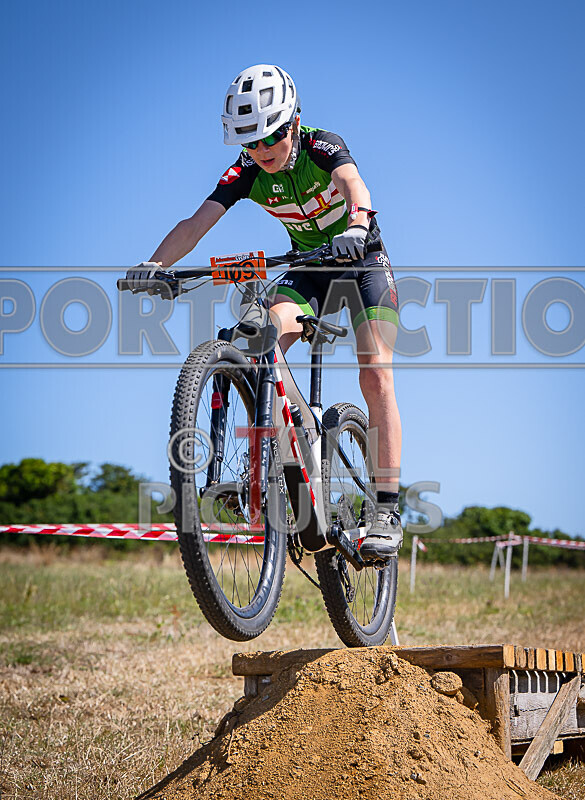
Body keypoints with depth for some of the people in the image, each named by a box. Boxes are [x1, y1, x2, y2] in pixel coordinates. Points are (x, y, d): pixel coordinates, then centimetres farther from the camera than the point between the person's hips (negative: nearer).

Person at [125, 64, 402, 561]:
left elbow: (354, 184, -45)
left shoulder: (322, 146, -24)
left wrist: (356, 225, -68)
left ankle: (387, 510, -19)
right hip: (309, 267, 3)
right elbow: (198, 221, -27)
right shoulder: (246, 173, -14)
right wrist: (156, 264, -45)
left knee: (375, 376, -18)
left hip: (363, 261, -3)